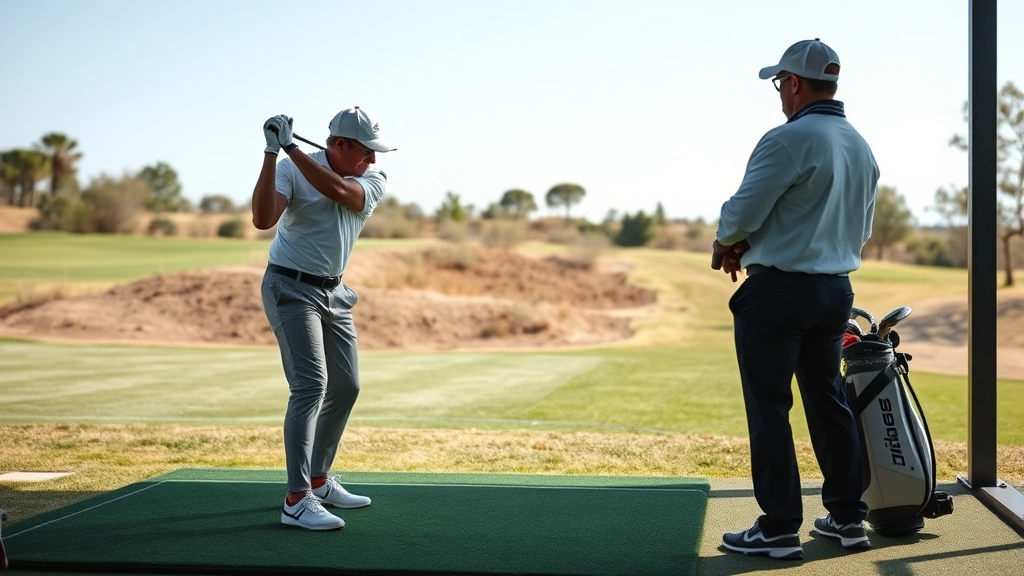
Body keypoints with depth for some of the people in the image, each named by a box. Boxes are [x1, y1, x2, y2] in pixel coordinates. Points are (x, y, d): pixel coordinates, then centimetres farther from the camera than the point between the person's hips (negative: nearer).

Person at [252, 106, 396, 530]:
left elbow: (337, 189, -23)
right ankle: (296, 500, -19)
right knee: (311, 384, -19)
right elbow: (263, 219, -28)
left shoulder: (373, 181, -1)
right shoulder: (290, 169, -12)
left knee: (345, 387, 11)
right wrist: (272, 154, -32)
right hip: (291, 288, -6)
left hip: (334, 292, 7)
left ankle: (318, 480, 27)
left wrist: (292, 148, -28)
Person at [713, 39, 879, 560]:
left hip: (778, 290, -8)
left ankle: (780, 528, 1)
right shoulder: (862, 147, 11)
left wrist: (726, 245, 6)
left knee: (769, 408, -1)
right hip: (837, 289, 8)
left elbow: (742, 211, -16)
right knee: (828, 400, 15)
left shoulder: (789, 140, -16)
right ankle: (848, 516, 20)